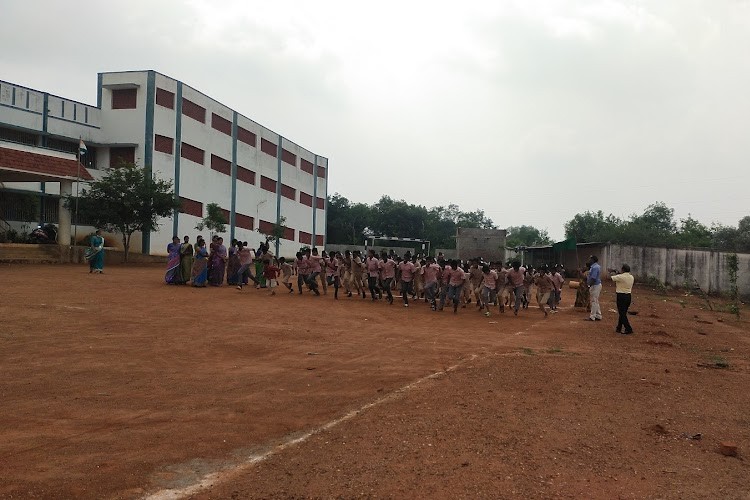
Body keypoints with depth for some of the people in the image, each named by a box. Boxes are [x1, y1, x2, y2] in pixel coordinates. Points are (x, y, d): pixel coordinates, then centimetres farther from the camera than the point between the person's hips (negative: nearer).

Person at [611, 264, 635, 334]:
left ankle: (628, 329, -5)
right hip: (628, 296, 8)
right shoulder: (631, 277, 5)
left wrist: (615, 274, 18)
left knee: (622, 313, -1)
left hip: (621, 296, -8)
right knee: (623, 313, 16)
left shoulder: (620, 277, -18)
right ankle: (619, 328, 25)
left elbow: (612, 278, -2)